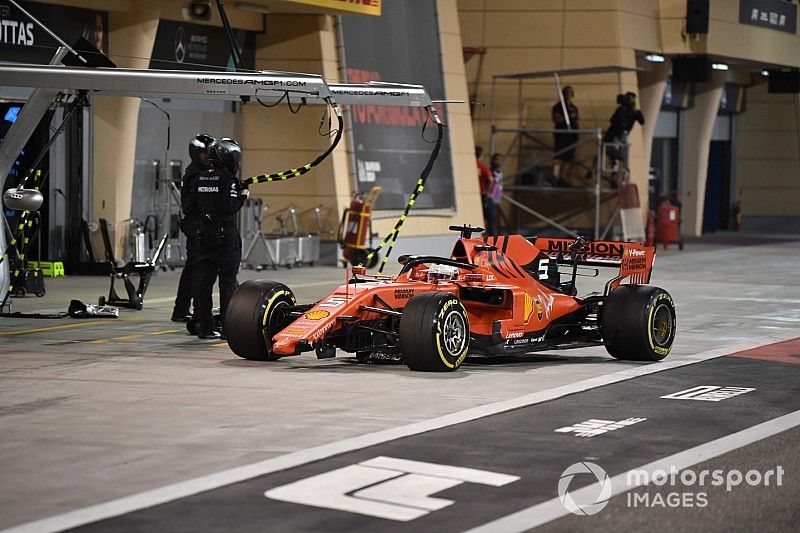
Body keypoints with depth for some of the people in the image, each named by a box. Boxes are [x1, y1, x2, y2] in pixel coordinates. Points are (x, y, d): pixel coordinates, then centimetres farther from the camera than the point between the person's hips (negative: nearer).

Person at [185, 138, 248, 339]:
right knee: (228, 281, -2)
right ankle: (228, 327, -1)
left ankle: (204, 326, 8)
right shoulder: (228, 179, -11)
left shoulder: (201, 179, 9)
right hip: (226, 237, -7)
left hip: (204, 235, 7)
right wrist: (243, 196, -3)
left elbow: (189, 207, 9)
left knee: (203, 280, 7)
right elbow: (230, 207, -20)